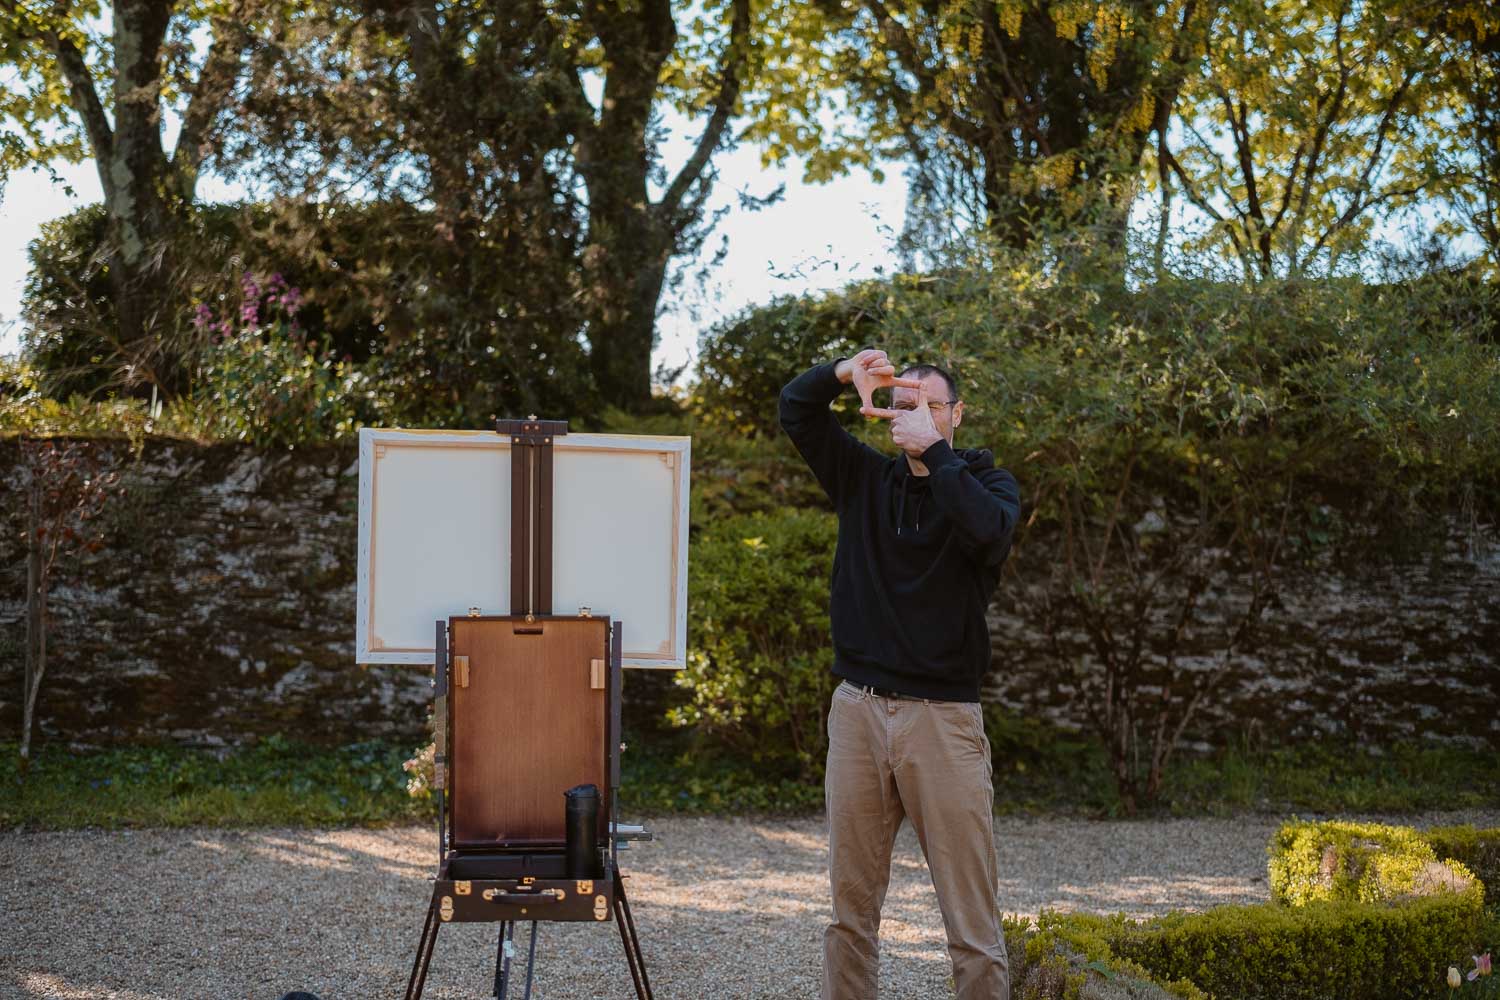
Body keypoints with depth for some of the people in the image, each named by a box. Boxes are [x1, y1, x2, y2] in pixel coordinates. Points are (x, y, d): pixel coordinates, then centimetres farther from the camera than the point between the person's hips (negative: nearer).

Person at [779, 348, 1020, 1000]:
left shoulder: (988, 484, 4)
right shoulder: (865, 477, 13)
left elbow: (990, 532, -18)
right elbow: (794, 410, 9)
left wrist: (933, 450, -17)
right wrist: (841, 373, -8)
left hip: (944, 717, -3)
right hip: (858, 709, 3)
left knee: (971, 916, -4)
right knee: (851, 906, 6)